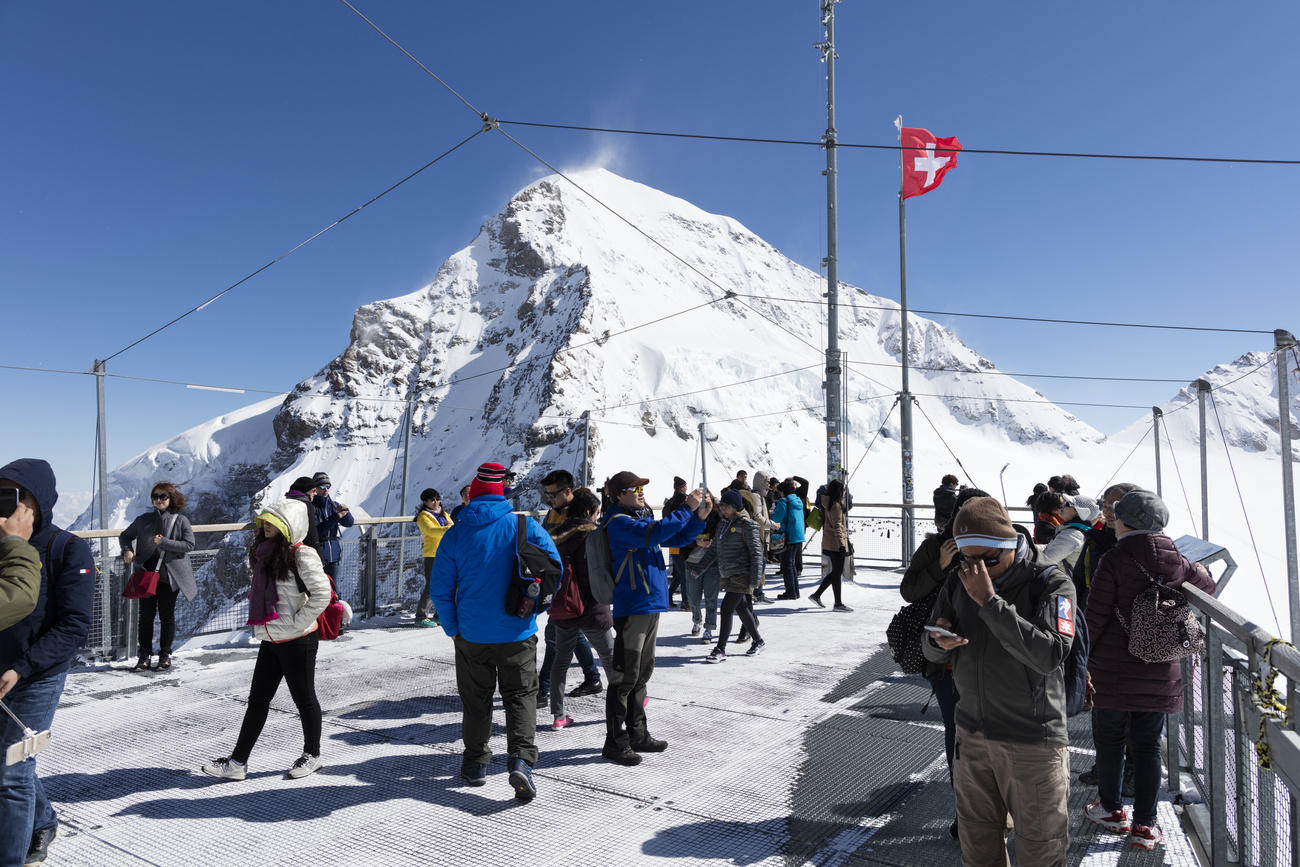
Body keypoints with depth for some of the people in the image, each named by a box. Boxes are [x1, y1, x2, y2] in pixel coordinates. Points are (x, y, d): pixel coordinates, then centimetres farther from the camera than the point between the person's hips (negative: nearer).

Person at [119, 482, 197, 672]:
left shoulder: (181, 520, 0)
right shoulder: (144, 520, 7)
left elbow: (189, 544, -7)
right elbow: (125, 536, 19)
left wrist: (164, 542, -17)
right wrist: (127, 550, -1)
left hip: (170, 576, -2)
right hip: (147, 573, 2)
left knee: (167, 615, 5)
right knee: (146, 615, 4)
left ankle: (165, 654, 17)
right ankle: (144, 655, 14)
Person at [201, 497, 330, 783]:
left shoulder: (302, 556, -17)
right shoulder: (264, 553, 9)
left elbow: (322, 594, -21)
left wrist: (298, 622, -18)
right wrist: (261, 623, 13)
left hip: (298, 641, -8)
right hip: (270, 640, 8)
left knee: (304, 698, 8)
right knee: (257, 700, 12)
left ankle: (312, 754, 26)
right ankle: (238, 762, 21)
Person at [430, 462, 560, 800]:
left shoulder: (456, 534, -5)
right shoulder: (526, 527, -6)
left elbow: (439, 589, -3)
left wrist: (453, 629, 9)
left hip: (472, 635, 1)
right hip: (518, 633, -1)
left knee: (476, 699, 17)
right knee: (520, 696, 10)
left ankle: (475, 764, 27)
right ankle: (521, 760, -6)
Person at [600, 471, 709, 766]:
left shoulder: (640, 520, 17)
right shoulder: (618, 522, -12)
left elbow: (676, 539, 19)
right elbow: (655, 533, -28)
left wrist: (699, 516, 4)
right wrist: (687, 508, -21)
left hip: (651, 605, 9)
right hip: (631, 607, -9)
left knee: (642, 673, 16)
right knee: (626, 676, -3)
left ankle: (637, 734, 27)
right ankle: (615, 741, 7)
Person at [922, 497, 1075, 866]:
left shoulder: (1051, 583, -13)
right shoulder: (958, 584, 1)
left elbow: (1051, 656, -27)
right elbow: (931, 653, 9)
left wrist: (990, 601, -29)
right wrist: (938, 641, -15)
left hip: (1034, 742, -4)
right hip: (972, 735, 4)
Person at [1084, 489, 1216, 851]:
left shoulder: (1114, 560, -15)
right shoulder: (1177, 562, -2)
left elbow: (1096, 617, -14)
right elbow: (1206, 584, 20)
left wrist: (1082, 656, -1)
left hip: (1113, 668, -4)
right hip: (1160, 672, 4)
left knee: (1109, 739, 13)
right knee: (1148, 744, 11)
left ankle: (1111, 810, 27)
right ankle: (1144, 826, 17)